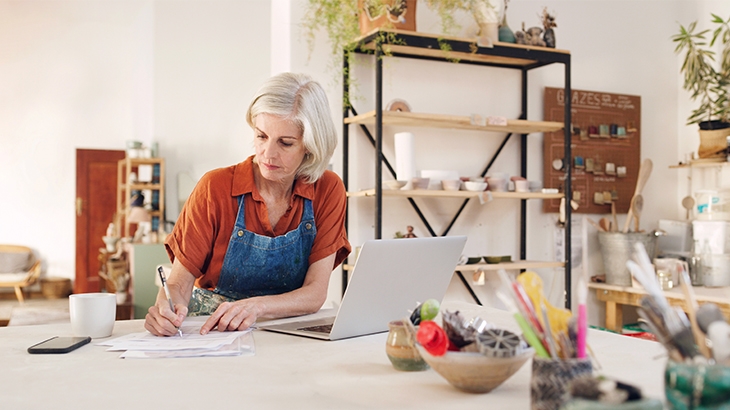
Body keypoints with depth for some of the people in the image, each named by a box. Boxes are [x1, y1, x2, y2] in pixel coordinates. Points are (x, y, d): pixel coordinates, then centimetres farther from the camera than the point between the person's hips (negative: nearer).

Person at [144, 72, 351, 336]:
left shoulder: (328, 191, -5)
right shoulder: (215, 187, -9)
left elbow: (315, 294, -10)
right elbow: (179, 282, -8)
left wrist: (256, 306, -28)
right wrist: (166, 308, -31)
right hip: (209, 332, 0)